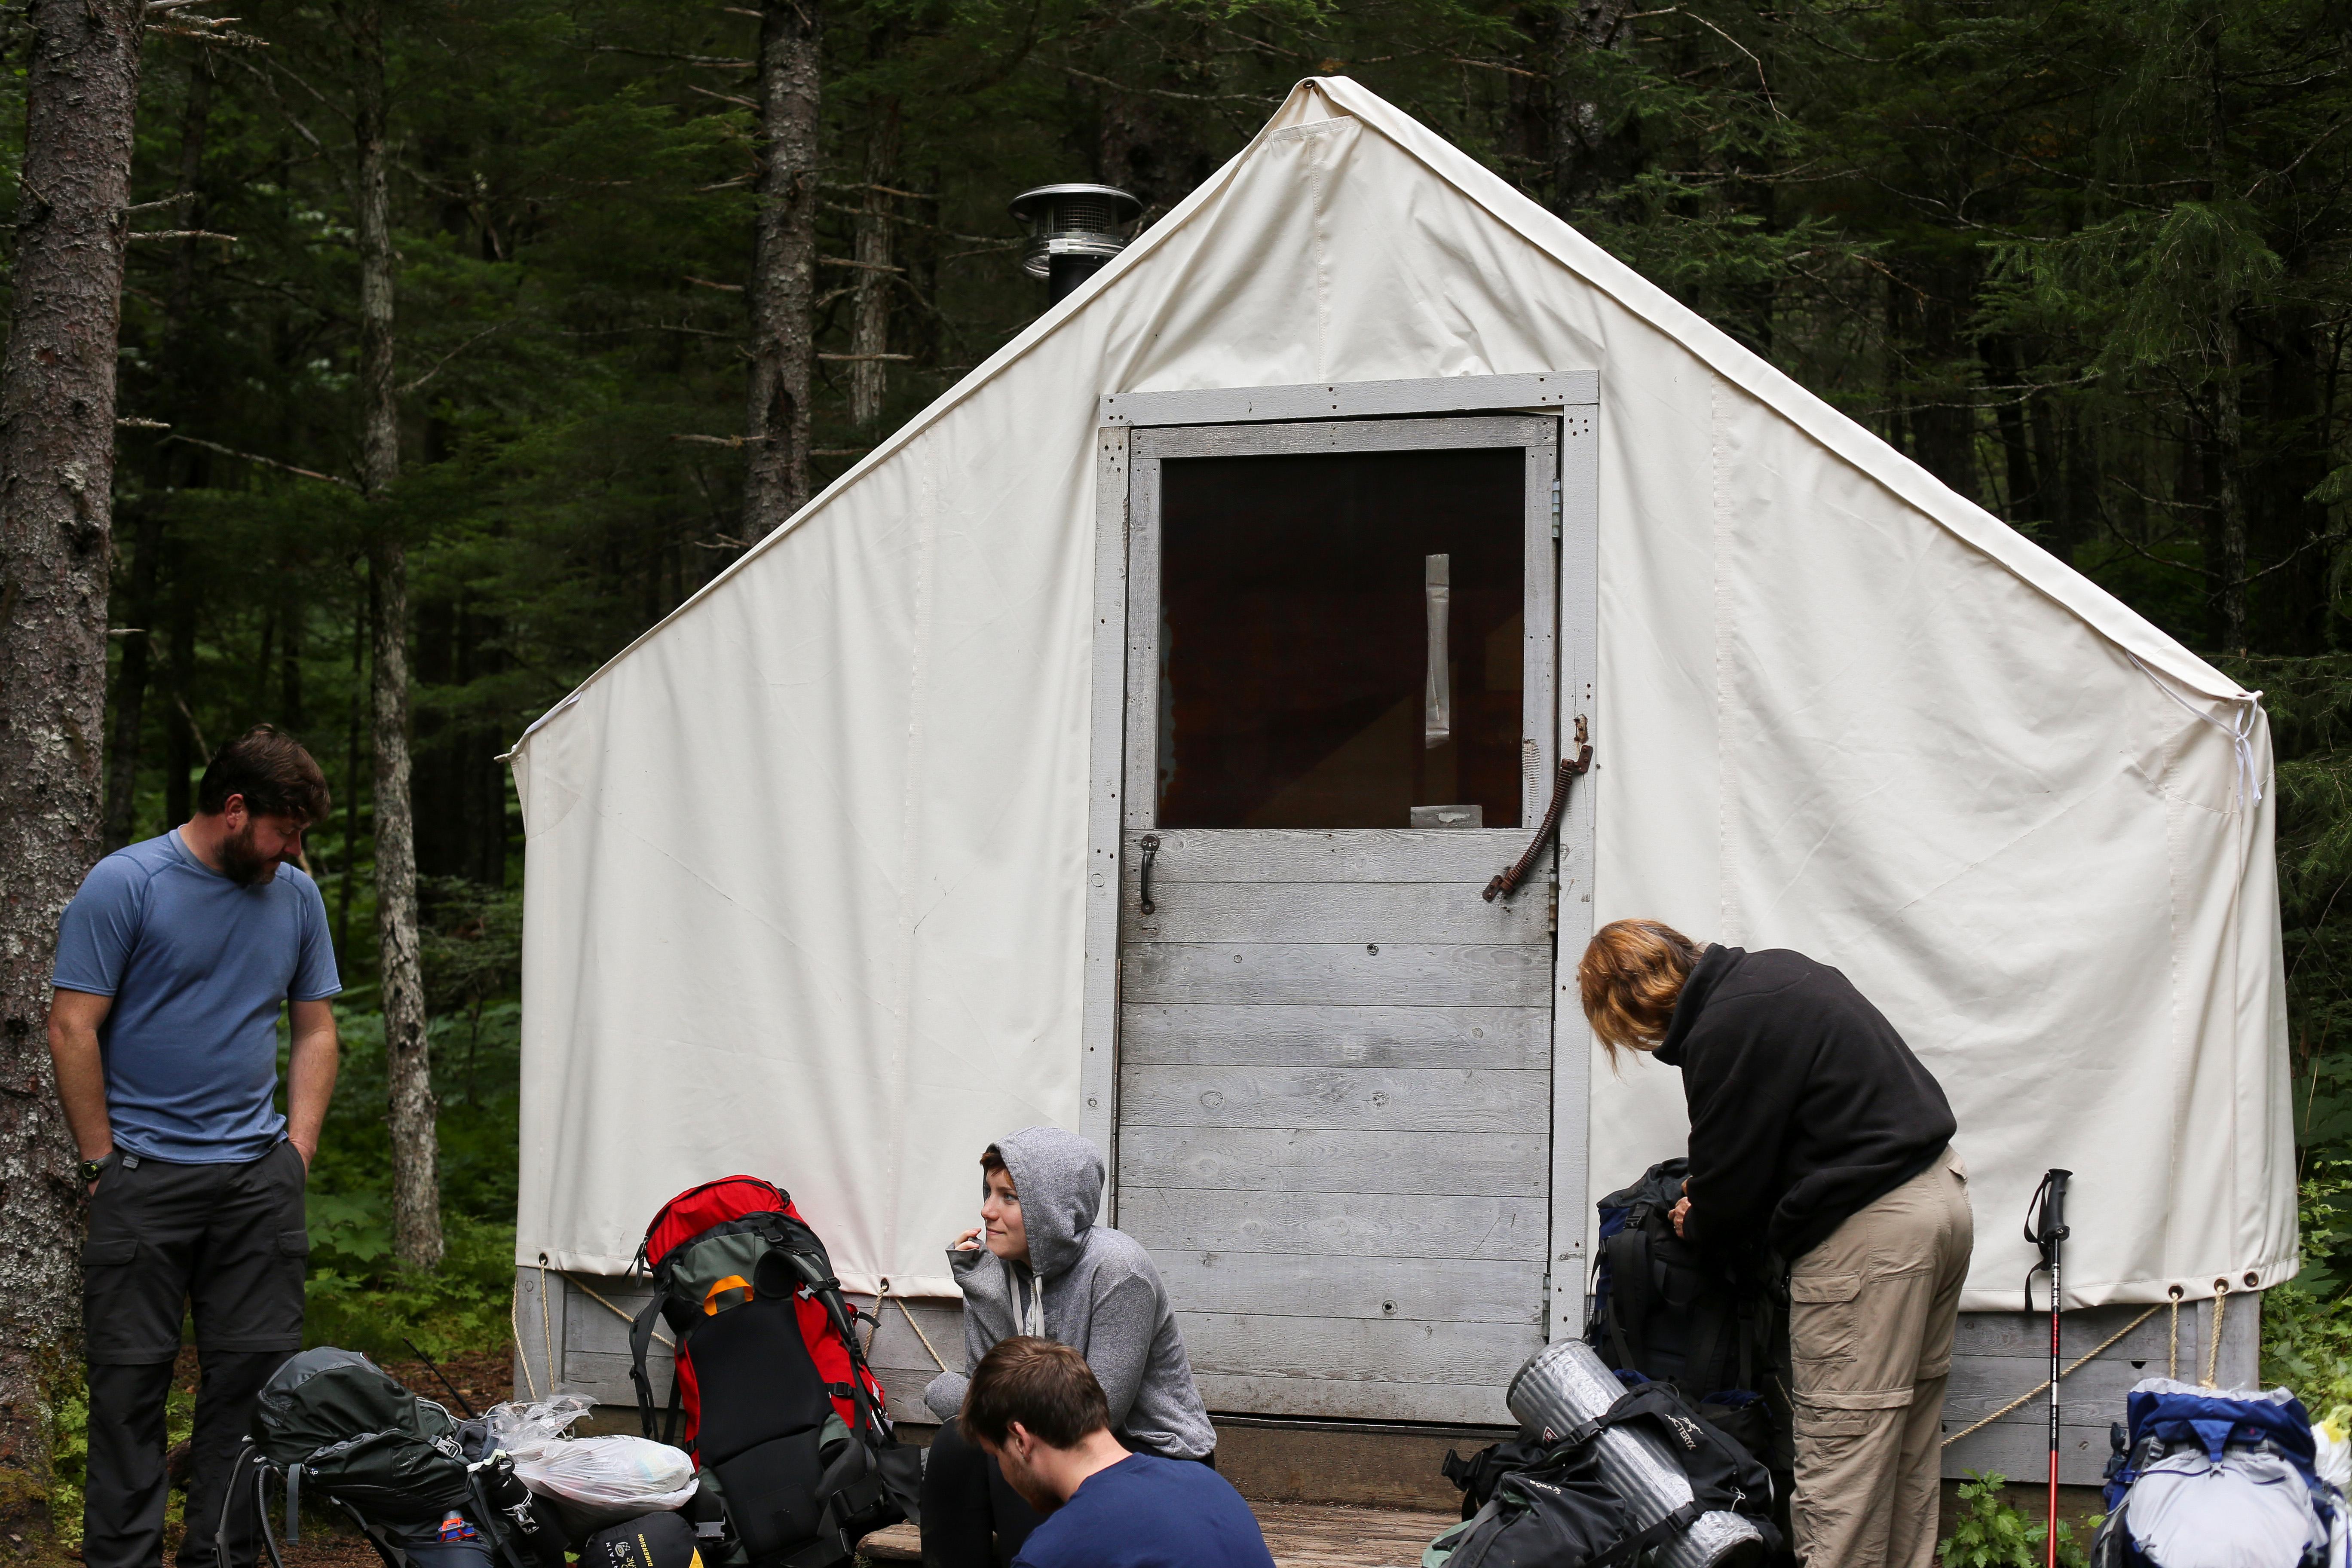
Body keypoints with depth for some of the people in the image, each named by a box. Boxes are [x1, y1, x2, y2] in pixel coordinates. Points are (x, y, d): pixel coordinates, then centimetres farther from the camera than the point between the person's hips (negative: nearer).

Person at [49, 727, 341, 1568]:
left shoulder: (295, 896, 11)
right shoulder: (124, 884, -6)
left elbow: (315, 1028, 17)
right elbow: (73, 1030, -6)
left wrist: (297, 1152, 7)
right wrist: (103, 1164, -7)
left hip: (259, 1174, 5)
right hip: (145, 1174, -5)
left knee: (256, 1370, 3)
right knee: (131, 1374, -2)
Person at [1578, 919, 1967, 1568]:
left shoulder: (1724, 1032, -16)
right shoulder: (1774, 971, 13)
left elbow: (1728, 1185, -9)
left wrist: (1698, 1226, 13)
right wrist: (1711, 1193, 22)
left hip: (1870, 1232, -10)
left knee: (1840, 1449, -7)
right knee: (1908, 1448, 14)